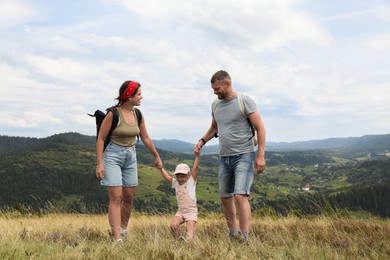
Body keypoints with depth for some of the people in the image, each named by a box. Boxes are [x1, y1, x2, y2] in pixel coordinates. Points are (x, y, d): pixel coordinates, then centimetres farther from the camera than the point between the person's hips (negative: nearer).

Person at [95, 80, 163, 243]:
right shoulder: (113, 114, -15)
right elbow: (101, 139, -11)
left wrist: (157, 157, 22)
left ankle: (123, 229, 28)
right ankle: (117, 237, -12)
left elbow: (145, 138, 14)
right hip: (113, 156, -6)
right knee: (116, 197, -11)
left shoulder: (138, 115, 3)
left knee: (128, 197, 9)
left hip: (130, 157, 6)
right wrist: (99, 164, -15)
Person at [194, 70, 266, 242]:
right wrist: (202, 141, 6)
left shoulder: (245, 101, -9)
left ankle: (244, 238, -15)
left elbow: (260, 128, -9)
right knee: (225, 198, 10)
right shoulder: (216, 104, 10)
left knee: (240, 196, -18)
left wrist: (260, 155, -15)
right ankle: (233, 234, 25)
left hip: (244, 156, -7)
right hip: (224, 157, 7)